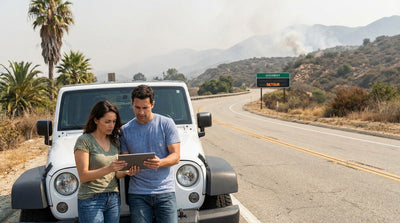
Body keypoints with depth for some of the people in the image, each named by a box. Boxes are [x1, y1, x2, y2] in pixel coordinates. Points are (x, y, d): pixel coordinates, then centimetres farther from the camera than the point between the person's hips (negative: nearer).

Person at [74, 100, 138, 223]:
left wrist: (126, 172, -7)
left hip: (114, 199, 6)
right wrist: (108, 168, -26)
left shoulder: (115, 141, 10)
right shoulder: (84, 141, -8)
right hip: (91, 199, -5)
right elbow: (83, 176, -14)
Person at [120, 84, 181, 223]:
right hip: (137, 194, 1)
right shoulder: (125, 130, 7)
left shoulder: (166, 124, 1)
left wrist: (160, 163, -23)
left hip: (165, 192, -1)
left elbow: (176, 156, -3)